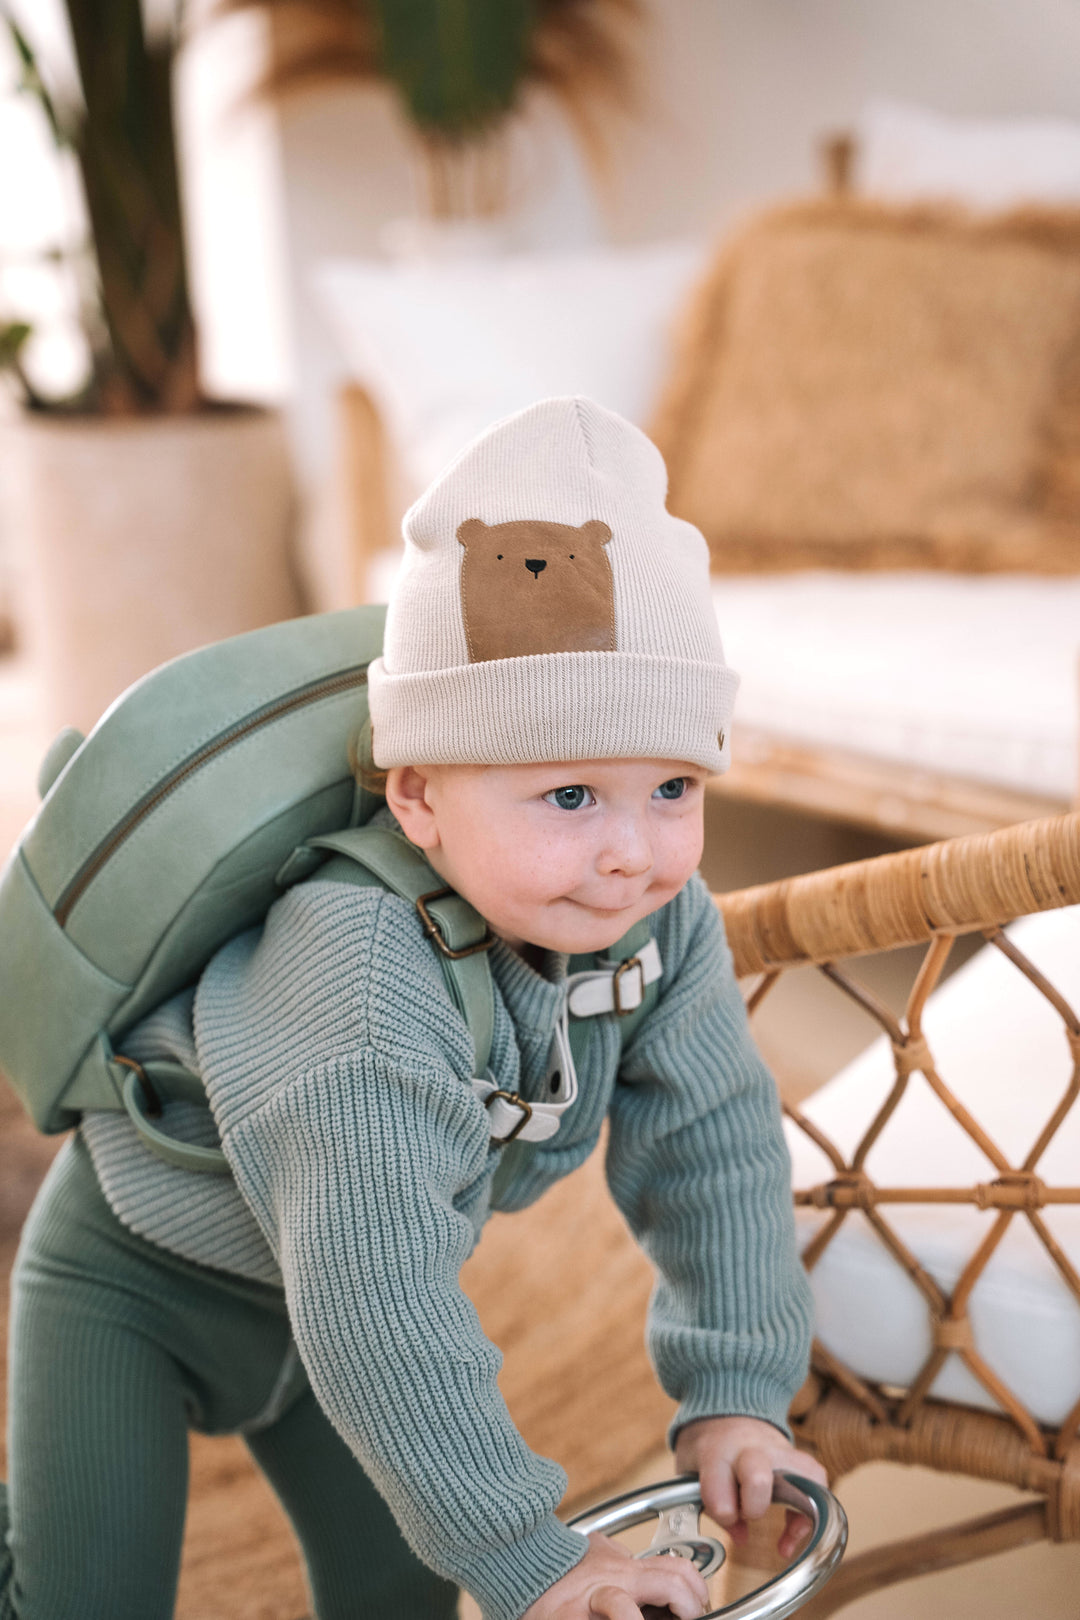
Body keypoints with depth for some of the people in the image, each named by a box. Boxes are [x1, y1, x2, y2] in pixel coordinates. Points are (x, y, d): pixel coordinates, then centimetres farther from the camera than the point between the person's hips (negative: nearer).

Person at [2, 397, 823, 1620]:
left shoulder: (664, 927, -22)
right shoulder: (367, 979, -44)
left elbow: (714, 1142, -11)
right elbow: (373, 1298, -45)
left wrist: (733, 1392, -14)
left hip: (324, 1281, 6)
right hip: (135, 1271, -6)